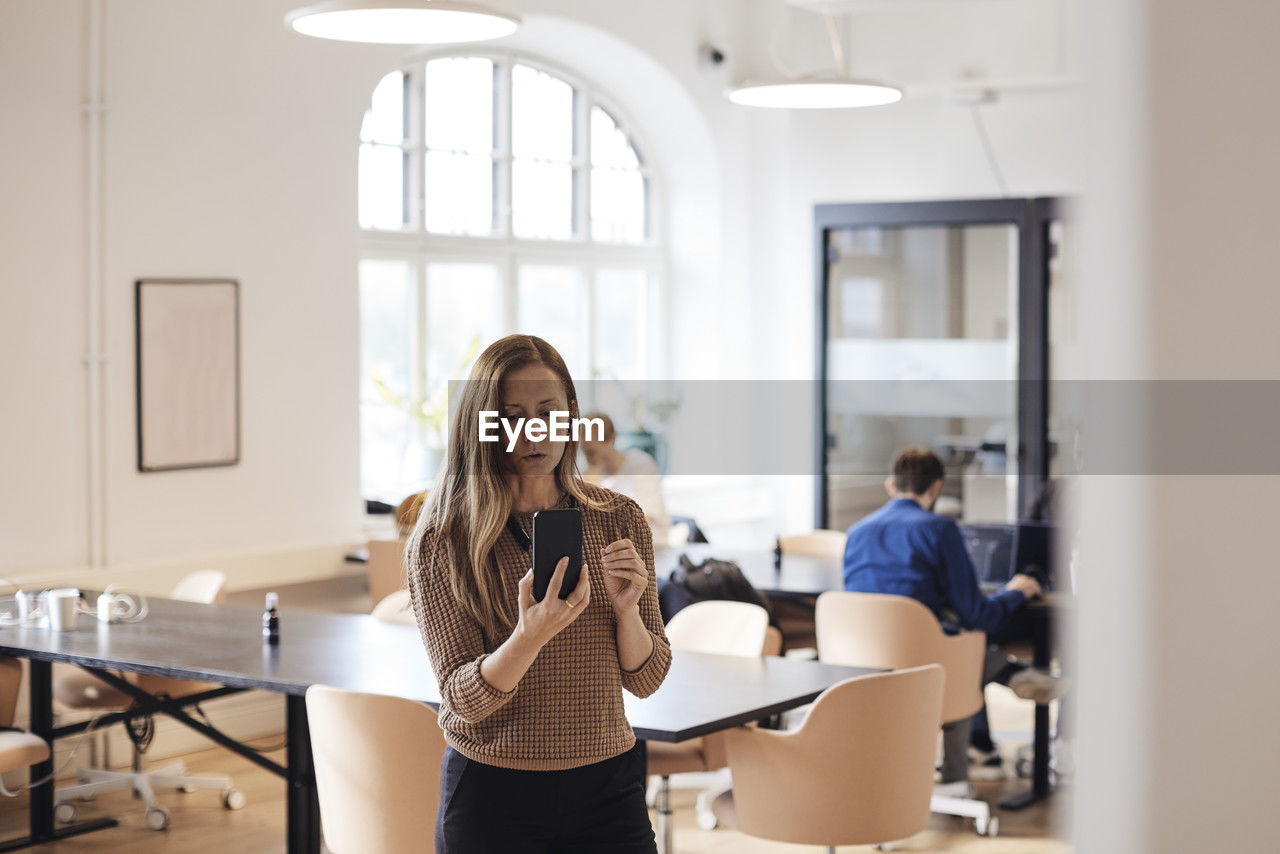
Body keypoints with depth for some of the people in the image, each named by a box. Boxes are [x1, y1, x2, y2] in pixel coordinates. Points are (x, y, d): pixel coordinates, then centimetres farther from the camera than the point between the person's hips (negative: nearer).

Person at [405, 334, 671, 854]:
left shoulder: (619, 520, 1)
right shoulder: (442, 540, -8)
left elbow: (645, 682, 2)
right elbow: (463, 699, -12)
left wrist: (627, 609, -17)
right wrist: (531, 635, -29)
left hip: (606, 790, 2)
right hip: (491, 796, -2)